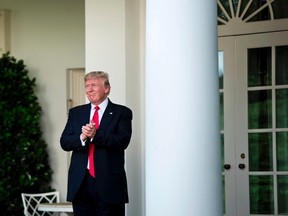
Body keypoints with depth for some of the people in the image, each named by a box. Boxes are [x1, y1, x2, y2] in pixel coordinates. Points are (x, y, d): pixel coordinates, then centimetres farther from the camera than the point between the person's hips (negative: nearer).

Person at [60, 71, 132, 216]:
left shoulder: (121, 113, 3)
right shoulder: (75, 113, 15)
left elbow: (123, 141, -11)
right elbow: (64, 142, 5)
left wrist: (95, 135, -23)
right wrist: (82, 137, -16)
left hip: (109, 182, -3)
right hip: (80, 182, 4)